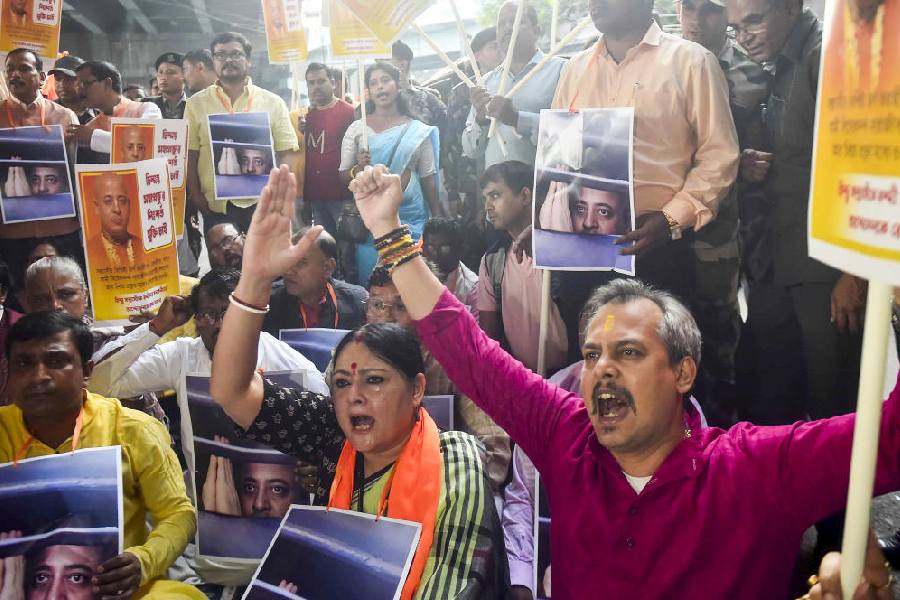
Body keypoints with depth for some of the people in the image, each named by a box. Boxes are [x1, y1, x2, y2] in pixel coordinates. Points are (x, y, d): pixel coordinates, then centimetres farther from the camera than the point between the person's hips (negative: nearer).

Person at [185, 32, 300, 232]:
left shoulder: (273, 102, 6)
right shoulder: (197, 103, 7)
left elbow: (287, 152, 4)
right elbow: (189, 154, 7)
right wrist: (194, 194, -2)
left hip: (262, 204, 0)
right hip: (215, 207, 1)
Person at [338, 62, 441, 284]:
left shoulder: (418, 131, 5)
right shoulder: (357, 129, 6)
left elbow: (428, 179, 7)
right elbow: (343, 177, 8)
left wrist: (437, 221, 5)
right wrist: (357, 169, -13)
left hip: (409, 217, 0)